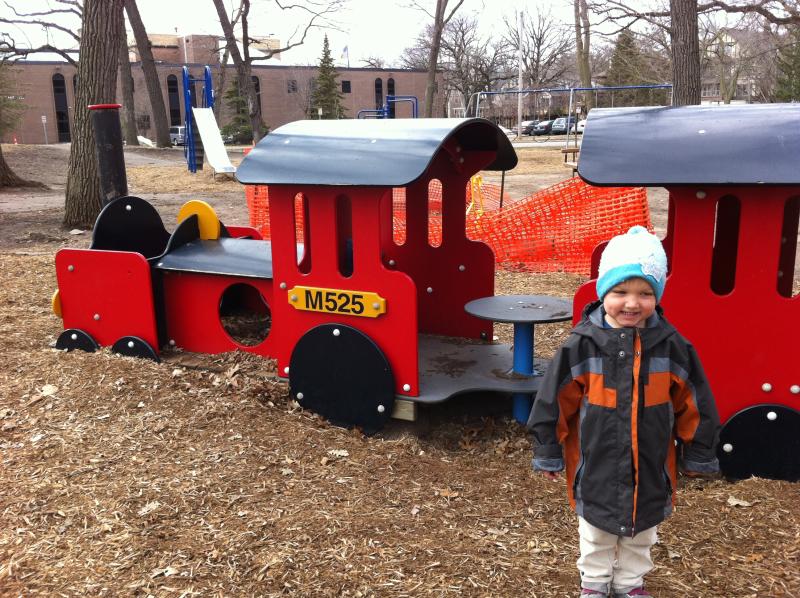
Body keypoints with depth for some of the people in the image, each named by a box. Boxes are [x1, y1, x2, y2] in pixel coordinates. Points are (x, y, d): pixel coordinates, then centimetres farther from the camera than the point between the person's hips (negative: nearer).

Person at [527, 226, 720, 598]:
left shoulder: (671, 346, -12)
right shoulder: (582, 345, -18)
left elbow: (693, 402, 0)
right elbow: (553, 400, -9)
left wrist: (699, 454, 7)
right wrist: (548, 453, -3)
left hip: (650, 467, 2)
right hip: (596, 466, -1)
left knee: (641, 533, 22)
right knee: (596, 533, 20)